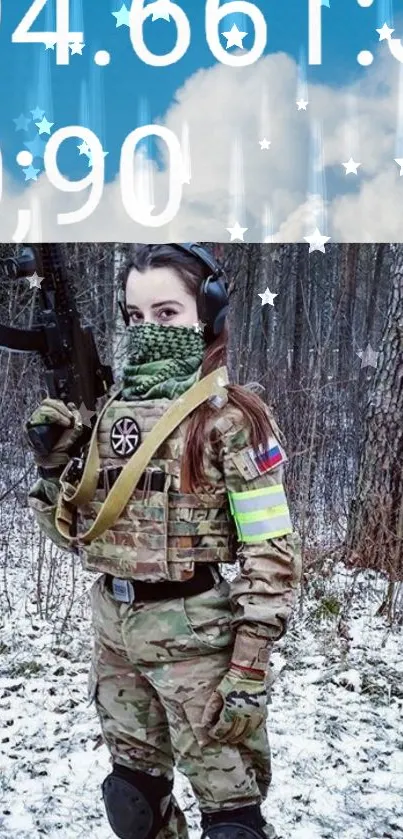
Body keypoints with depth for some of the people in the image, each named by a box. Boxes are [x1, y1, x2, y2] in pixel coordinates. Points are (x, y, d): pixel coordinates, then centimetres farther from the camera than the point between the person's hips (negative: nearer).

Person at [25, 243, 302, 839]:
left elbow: (271, 550, -13)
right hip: (115, 632, 6)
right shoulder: (111, 413, 7)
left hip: (198, 636, -6)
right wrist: (54, 461, -5)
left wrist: (250, 666, -16)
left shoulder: (231, 416, -11)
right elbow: (76, 532, 11)